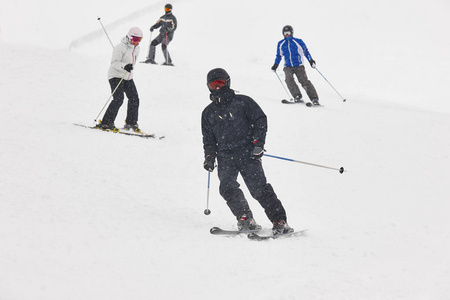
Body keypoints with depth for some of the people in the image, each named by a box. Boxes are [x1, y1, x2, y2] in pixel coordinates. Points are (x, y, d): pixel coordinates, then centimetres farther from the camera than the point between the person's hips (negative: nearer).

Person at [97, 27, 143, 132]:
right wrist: (124, 66, -38)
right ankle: (106, 123, -13)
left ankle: (131, 122, 17)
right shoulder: (121, 47, -16)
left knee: (134, 98, 2)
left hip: (127, 77, 8)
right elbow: (114, 62, -22)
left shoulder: (136, 48, 10)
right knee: (118, 99, -18)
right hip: (116, 76, -8)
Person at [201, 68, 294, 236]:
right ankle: (245, 220, -17)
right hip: (225, 157, 4)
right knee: (227, 187, -20)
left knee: (258, 188, -15)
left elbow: (260, 120, 4)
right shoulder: (208, 113, 20)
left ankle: (280, 222, -11)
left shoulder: (242, 102, 8)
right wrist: (209, 156, 7)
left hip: (247, 152, -4)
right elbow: (208, 139, 24)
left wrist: (258, 143, -8)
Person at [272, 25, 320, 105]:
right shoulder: (280, 44, 11)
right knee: (289, 79, -26)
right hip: (288, 67, 2)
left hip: (299, 66, -2)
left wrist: (311, 60, -9)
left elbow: (305, 51, 5)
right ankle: (298, 97, -25)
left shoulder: (298, 42, 1)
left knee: (304, 81, -16)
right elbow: (279, 55, 23)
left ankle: (314, 99, -17)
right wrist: (276, 64, 12)